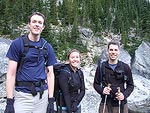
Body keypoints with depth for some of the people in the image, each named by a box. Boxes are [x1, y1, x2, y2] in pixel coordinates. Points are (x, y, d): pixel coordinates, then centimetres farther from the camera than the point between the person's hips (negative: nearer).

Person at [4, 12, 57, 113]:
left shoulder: (47, 47, 7)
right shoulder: (17, 43, -3)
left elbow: (50, 74, 7)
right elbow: (11, 74, -5)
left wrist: (51, 100, 2)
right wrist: (9, 101, -10)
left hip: (42, 95, 3)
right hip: (22, 95, -3)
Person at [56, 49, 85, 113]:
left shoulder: (80, 72, 4)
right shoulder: (64, 72, -14)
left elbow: (82, 91, 5)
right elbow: (65, 93, -16)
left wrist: (76, 103, -9)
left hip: (77, 107, 5)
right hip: (65, 108, -5)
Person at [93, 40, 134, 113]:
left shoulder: (125, 67, 1)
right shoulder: (101, 67, 1)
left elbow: (130, 85, 6)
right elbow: (96, 84, 9)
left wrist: (124, 94, -11)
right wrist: (101, 90, -11)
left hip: (121, 105, 0)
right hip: (105, 105, 0)